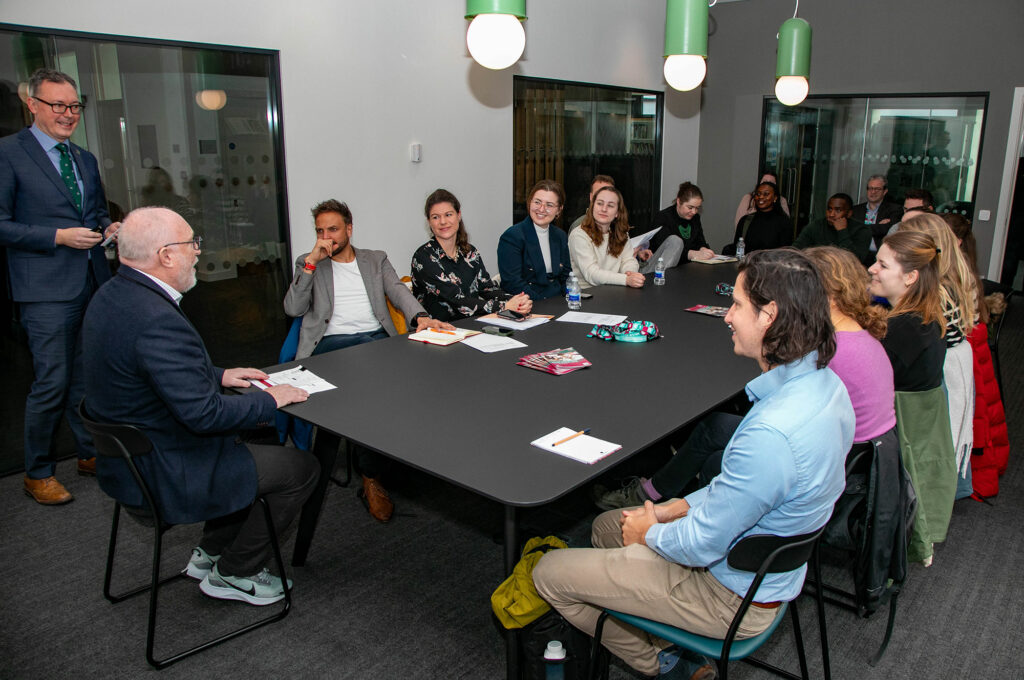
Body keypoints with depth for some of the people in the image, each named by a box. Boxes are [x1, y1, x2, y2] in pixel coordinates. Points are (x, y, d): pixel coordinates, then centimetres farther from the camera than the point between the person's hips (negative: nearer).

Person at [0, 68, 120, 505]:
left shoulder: (86, 160, 17)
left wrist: (107, 228, 4)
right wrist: (60, 236, -17)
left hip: (93, 281, 7)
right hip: (47, 290, -6)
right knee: (52, 383, -3)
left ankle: (91, 454, 29)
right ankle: (37, 473, 14)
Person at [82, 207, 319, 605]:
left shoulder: (110, 296, 2)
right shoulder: (158, 321, -31)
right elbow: (204, 414, -30)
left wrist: (219, 376, 11)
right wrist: (270, 400, -16)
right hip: (165, 475, -10)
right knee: (302, 468, -1)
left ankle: (210, 553, 32)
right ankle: (234, 573, 16)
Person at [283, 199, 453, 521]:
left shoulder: (376, 259, 24)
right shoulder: (308, 263, 21)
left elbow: (398, 291, 8)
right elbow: (293, 309, 7)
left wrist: (419, 316, -13)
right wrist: (311, 261, -1)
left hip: (375, 337, 2)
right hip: (330, 343, -1)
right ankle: (371, 477, -23)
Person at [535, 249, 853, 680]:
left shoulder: (770, 434, -38)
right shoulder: (825, 384, -7)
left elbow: (701, 546, -27)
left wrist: (650, 532, -6)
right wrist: (676, 508, 3)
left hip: (733, 597, -9)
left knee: (550, 574, -1)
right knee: (605, 525, 23)